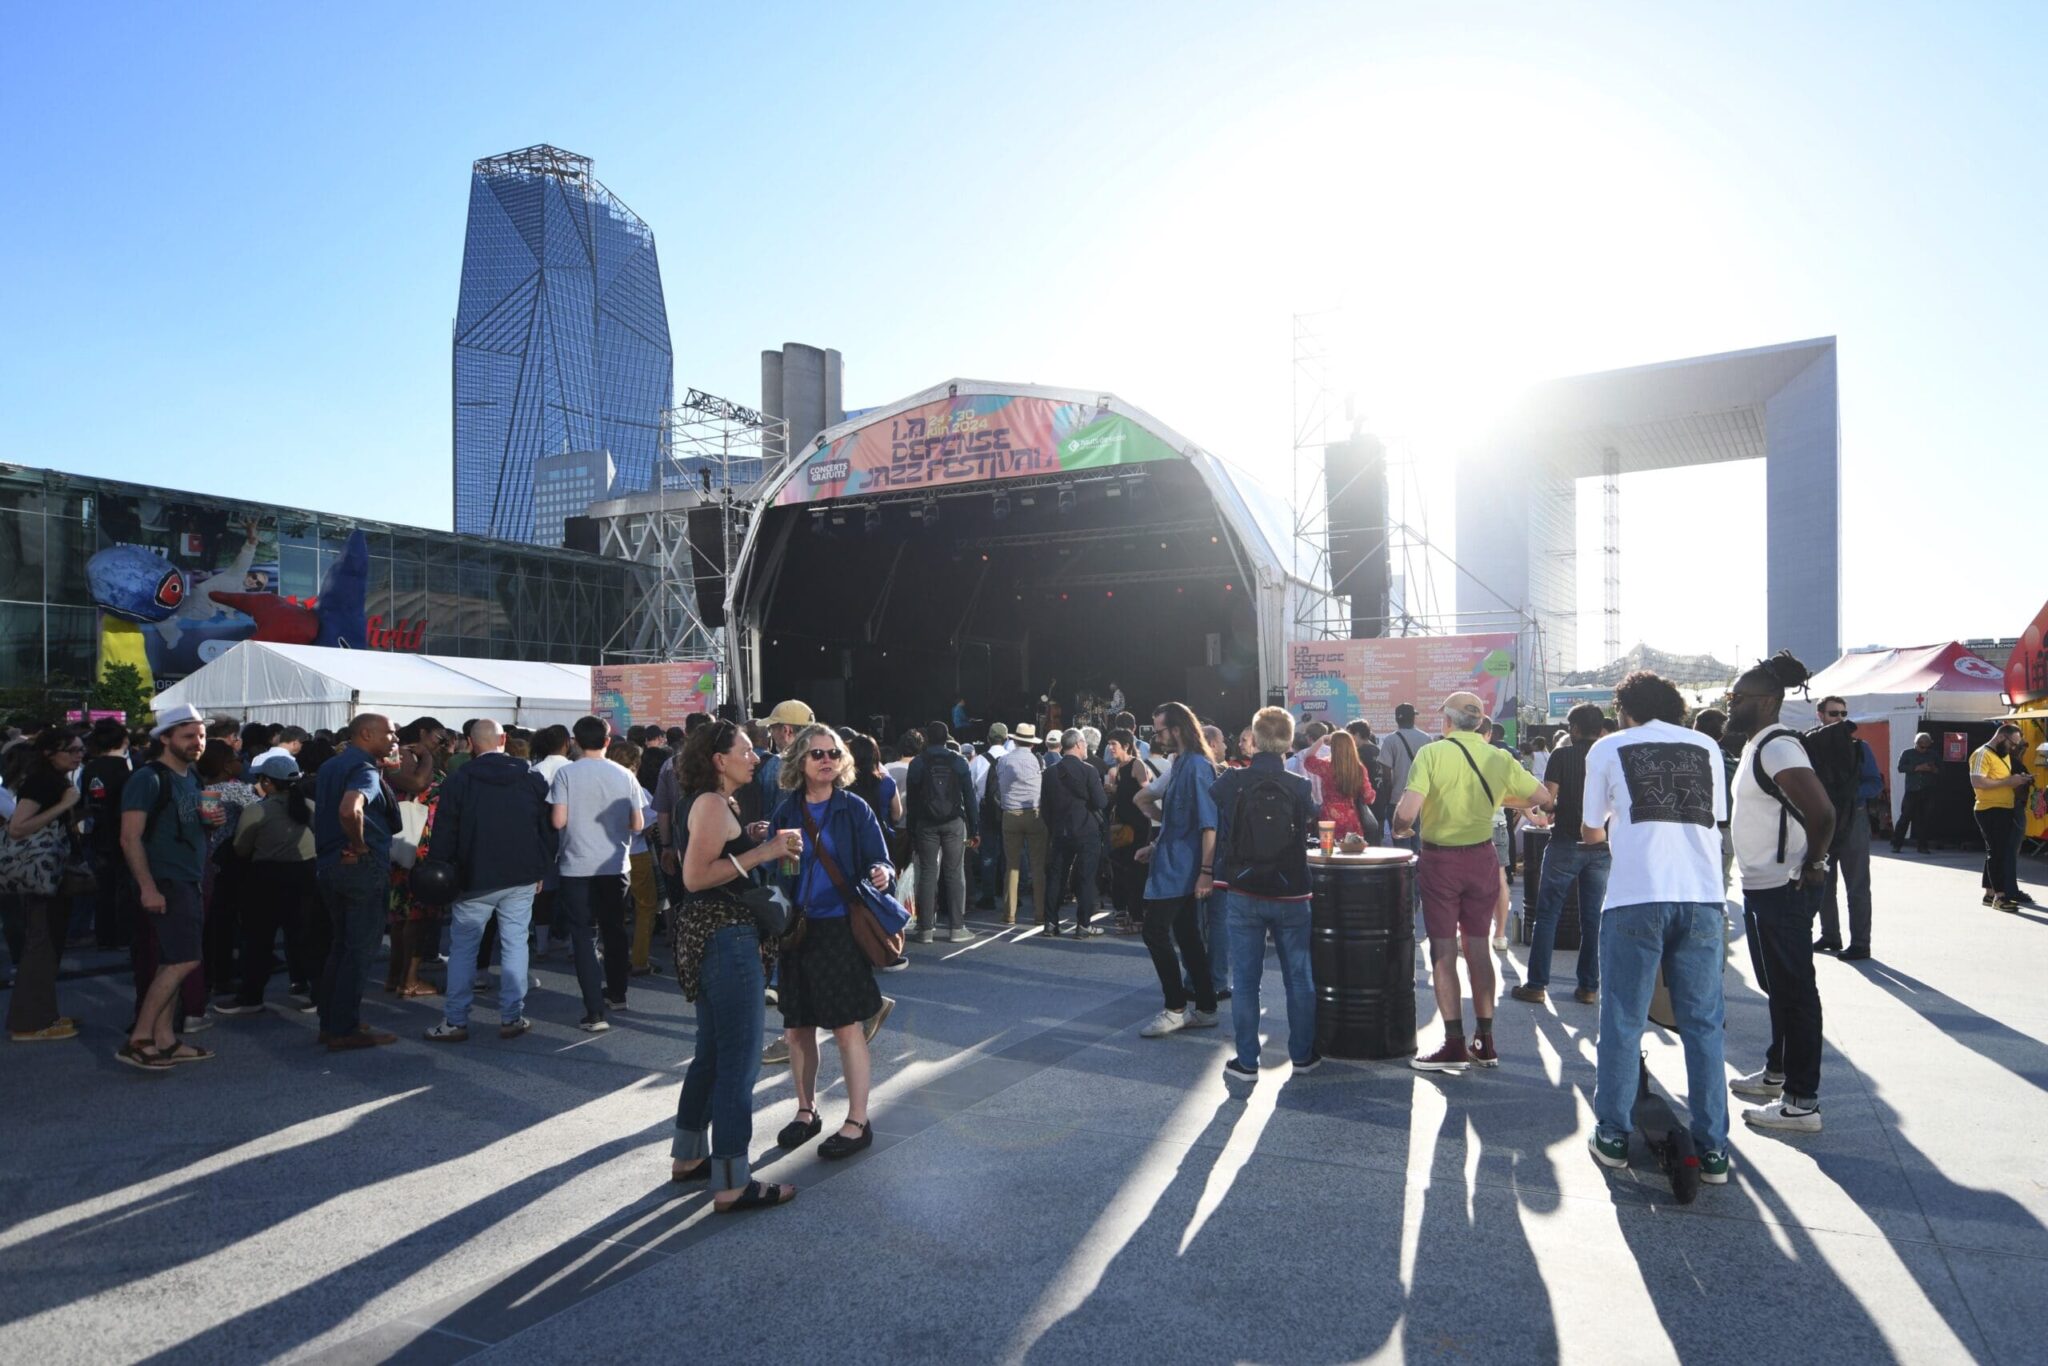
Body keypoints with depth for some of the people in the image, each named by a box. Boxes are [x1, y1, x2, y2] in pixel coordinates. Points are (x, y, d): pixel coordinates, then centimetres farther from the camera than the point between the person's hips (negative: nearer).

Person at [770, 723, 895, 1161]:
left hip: (840, 927, -4)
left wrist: (882, 874, -26)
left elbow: (880, 863, -4)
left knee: (846, 1026, 0)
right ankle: (806, 1111, 31)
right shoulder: (785, 812, 4)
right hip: (795, 929, 4)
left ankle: (858, 1122, 12)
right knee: (797, 1027, 12)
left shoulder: (854, 809, -4)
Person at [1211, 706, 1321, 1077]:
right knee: (1298, 976, 14)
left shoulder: (1231, 782, -9)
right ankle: (1302, 1054, 25)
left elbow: (1210, 826, 1)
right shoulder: (1300, 787, -7)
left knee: (1245, 978, 7)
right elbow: (1311, 830, 7)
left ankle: (1247, 1060, 11)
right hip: (1290, 894, 1)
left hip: (1242, 893, -1)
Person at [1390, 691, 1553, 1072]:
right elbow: (1542, 798, 8)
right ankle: (1485, 1042, 20)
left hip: (1440, 859, -4)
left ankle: (1455, 1045, 5)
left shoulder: (1431, 753, -14)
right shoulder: (1499, 758, 0)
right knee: (1478, 947, 13)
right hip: (1482, 858, 4)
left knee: (1443, 950, 3)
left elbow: (1407, 809, -23)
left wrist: (1399, 829, -2)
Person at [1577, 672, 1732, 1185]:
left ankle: (1613, 1137, 14)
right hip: (1702, 897, 3)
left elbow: (1590, 833, 13)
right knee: (1704, 1025, 10)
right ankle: (1713, 1150, 14)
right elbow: (1714, 819, 21)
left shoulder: (1608, 749, 7)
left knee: (1622, 1022, 7)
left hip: (1636, 898, -3)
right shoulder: (1706, 747, 14)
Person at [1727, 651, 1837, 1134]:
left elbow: (1822, 812, -27)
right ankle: (1777, 1074, 35)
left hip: (1784, 889, -11)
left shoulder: (1777, 747, -18)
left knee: (1794, 990, -3)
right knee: (1777, 986, 21)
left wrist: (1812, 865, -16)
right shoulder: (1757, 746, 13)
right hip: (1762, 887, 11)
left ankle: (1802, 1102, 4)